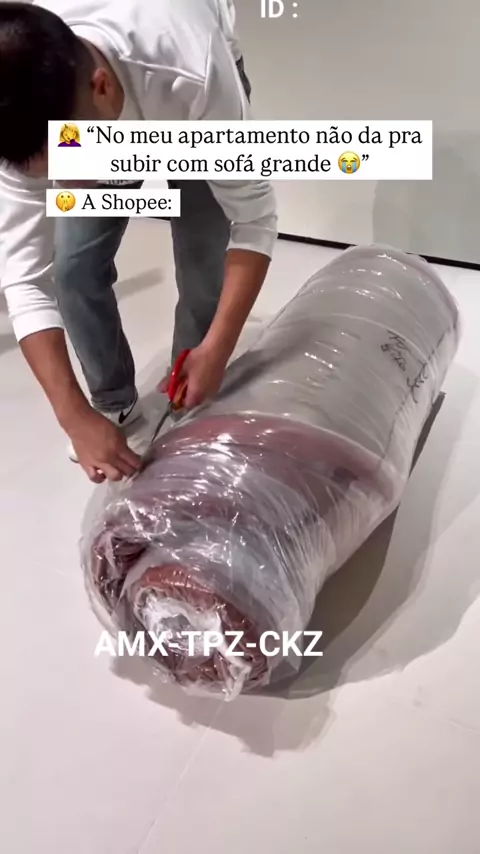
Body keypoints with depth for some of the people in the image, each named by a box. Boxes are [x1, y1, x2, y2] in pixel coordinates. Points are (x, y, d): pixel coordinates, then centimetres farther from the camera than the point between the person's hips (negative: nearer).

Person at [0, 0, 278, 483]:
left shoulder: (193, 78, -46)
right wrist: (76, 417, -40)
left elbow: (253, 217, -36)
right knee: (72, 270, -9)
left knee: (203, 266, -13)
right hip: (101, 117, 2)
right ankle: (113, 401, 15)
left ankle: (190, 405, 14)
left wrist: (217, 350, -40)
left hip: (193, 101, -1)